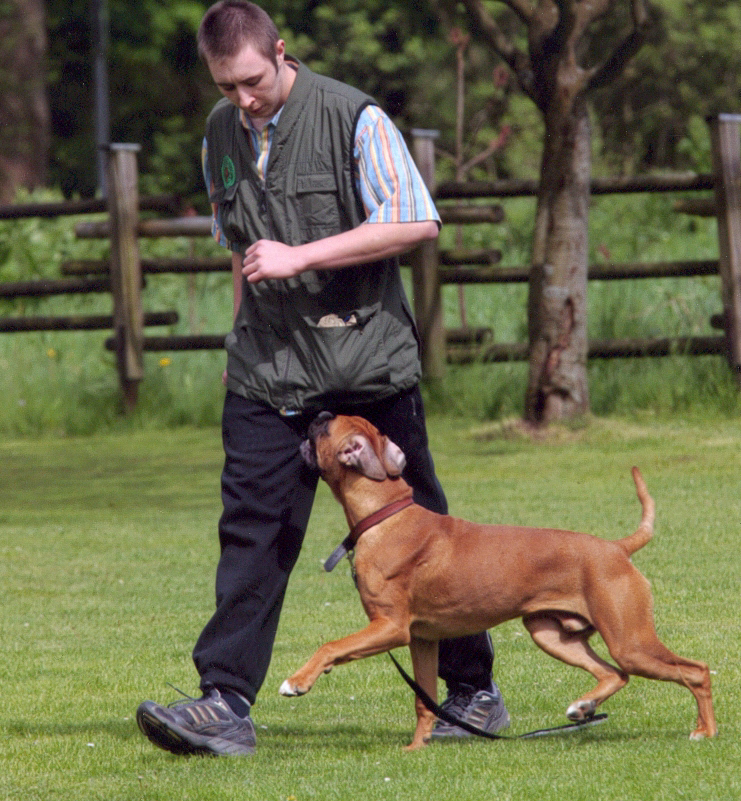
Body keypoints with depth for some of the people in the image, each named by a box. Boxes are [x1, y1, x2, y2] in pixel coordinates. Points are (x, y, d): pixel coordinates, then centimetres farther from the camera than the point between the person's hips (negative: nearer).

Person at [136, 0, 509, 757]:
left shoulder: (353, 119, -10)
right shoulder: (221, 134, 9)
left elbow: (415, 222, -16)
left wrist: (299, 257, -19)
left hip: (366, 359, -4)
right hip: (268, 365, 4)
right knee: (252, 529, -6)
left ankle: (474, 692, 19)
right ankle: (225, 704, -10)